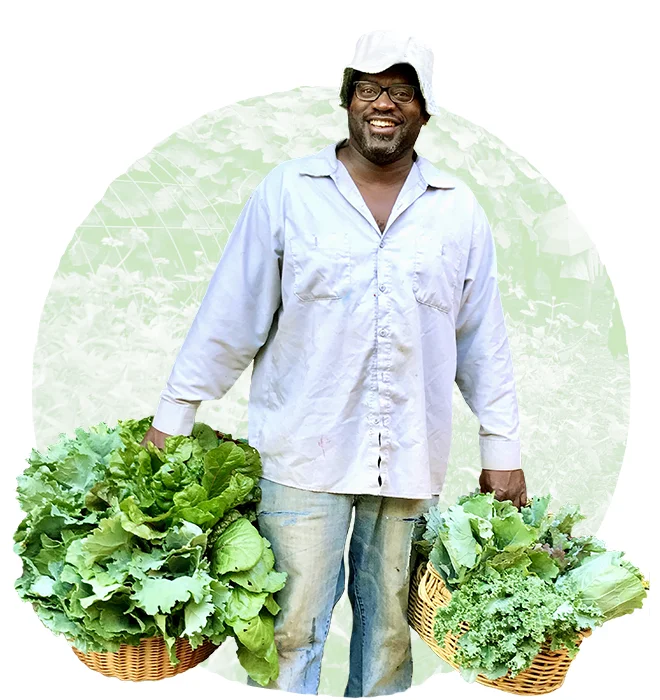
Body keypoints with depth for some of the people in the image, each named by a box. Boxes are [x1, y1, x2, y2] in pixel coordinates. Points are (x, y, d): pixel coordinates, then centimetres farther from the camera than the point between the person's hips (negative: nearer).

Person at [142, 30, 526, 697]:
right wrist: (172, 417, 2)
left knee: (389, 621, 13)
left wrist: (501, 449, 10)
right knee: (293, 623, 3)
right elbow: (230, 315, 1)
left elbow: (483, 338, 11)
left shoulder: (459, 210, 8)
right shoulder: (287, 191, 1)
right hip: (304, 448, -2)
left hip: (411, 457, 3)